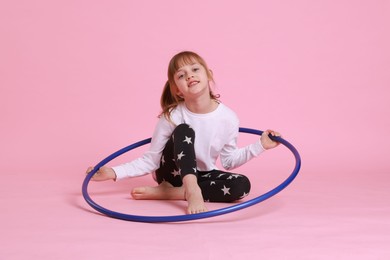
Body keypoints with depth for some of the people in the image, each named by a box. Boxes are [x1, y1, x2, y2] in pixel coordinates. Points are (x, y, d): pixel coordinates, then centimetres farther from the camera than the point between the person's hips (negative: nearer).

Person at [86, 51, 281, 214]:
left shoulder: (228, 118, -15)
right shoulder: (172, 117, -20)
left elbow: (228, 160, -2)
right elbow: (151, 160, -16)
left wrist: (260, 145, -11)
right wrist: (115, 172, -26)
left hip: (201, 175, 3)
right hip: (173, 172, -3)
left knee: (242, 185, -26)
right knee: (184, 131, -28)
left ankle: (166, 193, -24)